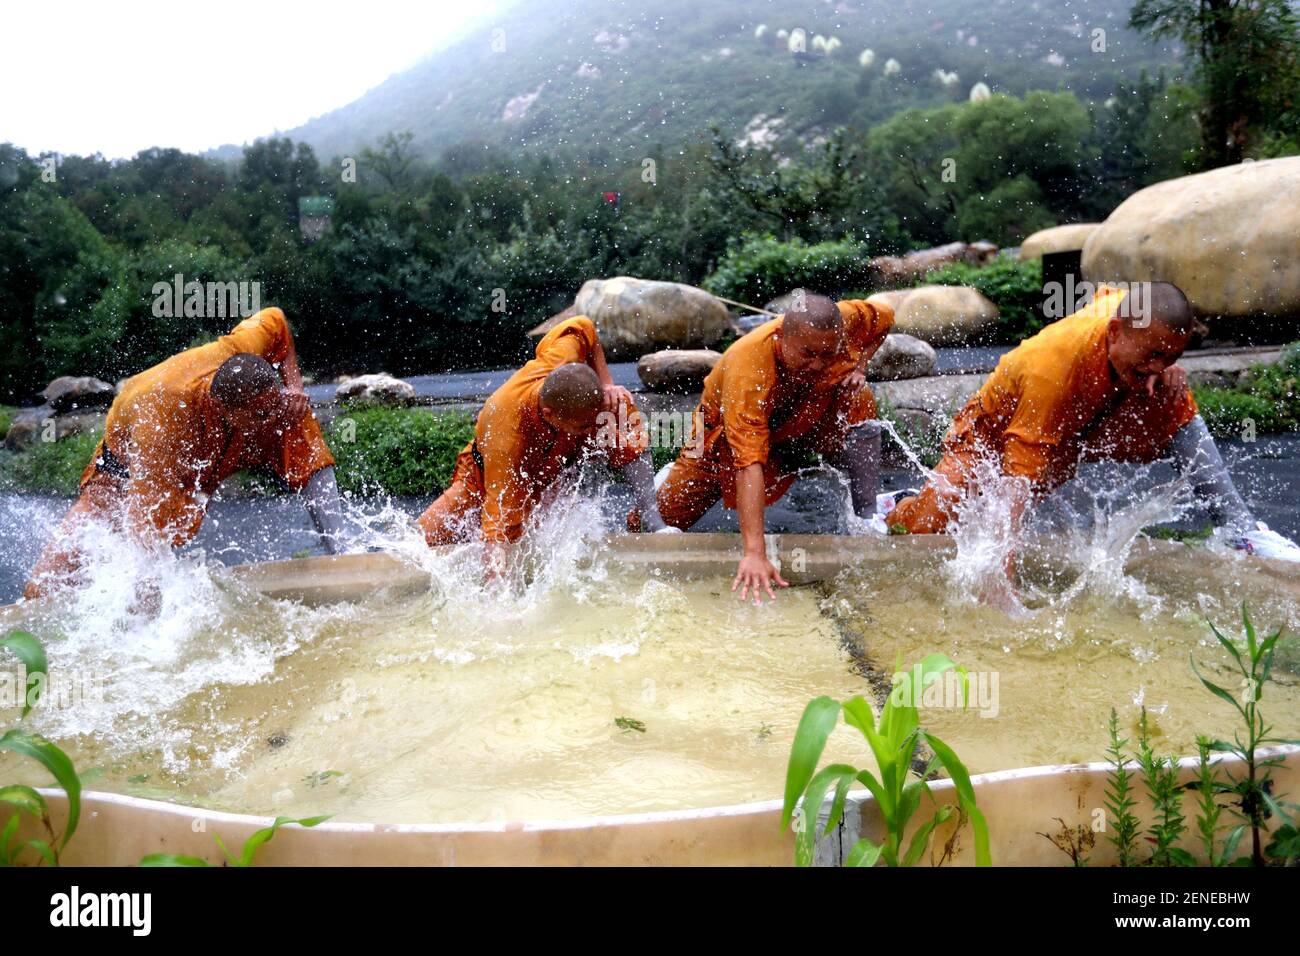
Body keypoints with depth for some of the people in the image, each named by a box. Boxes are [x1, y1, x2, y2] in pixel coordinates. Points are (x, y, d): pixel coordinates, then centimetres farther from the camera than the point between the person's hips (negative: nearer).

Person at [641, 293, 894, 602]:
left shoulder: (846, 321, -28)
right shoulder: (747, 368, -42)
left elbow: (884, 316, -1)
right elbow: (749, 463, -49)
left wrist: (858, 366, -18)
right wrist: (754, 553, -55)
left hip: (804, 421, 3)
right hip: (728, 433, -3)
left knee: (859, 402, -26)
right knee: (656, 520, -7)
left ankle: (867, 519, -9)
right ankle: (674, 476, 30)